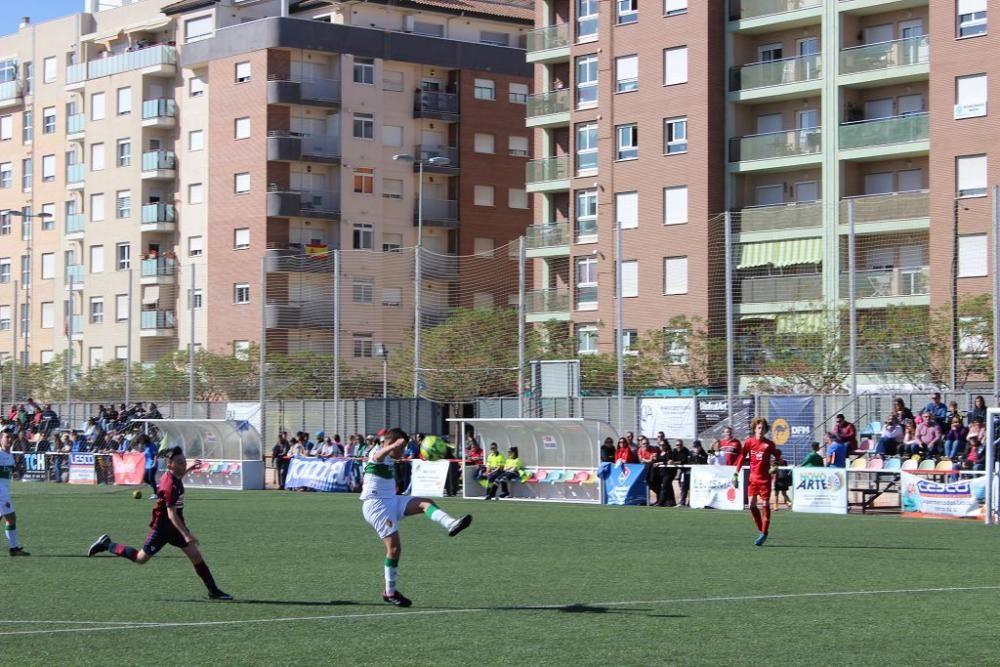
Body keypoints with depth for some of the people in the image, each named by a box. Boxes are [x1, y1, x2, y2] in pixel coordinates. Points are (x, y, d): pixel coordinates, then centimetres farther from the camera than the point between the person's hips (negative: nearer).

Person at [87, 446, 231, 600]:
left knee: (195, 556, 0)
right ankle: (107, 544, 22)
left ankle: (213, 591, 3)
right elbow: (171, 514, -31)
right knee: (141, 559, 4)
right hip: (162, 526, -8)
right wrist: (186, 534, -35)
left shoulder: (173, 476, 0)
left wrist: (189, 469, 20)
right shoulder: (171, 485, -28)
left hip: (175, 525, 8)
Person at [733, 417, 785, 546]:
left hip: (765, 478, -2)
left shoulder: (769, 444, -3)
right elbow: (742, 458, 7)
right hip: (753, 478, 2)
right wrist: (736, 474, 4)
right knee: (752, 505, -2)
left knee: (765, 504, -5)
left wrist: (776, 467, -15)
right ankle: (761, 530, 12)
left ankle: (764, 533, 0)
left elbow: (778, 458, 6)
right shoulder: (749, 442, 1)